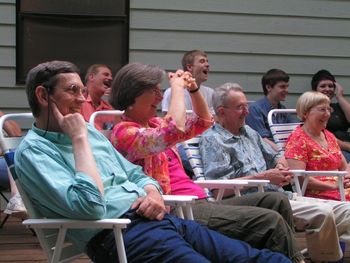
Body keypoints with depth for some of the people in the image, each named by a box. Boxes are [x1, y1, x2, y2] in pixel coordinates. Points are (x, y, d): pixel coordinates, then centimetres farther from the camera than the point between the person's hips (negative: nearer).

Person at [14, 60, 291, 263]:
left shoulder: (89, 131, 21)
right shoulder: (33, 151, -4)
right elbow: (89, 205, -18)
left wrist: (153, 193, 3)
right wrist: (79, 139, -10)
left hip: (155, 218, 9)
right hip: (119, 234, -9)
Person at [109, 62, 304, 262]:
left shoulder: (156, 124, 20)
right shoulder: (124, 132, -8)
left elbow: (203, 121, 32)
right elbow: (176, 131, -25)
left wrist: (193, 89, 16)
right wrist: (177, 87, -11)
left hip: (199, 203, 10)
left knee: (277, 202, -2)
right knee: (270, 221, -22)